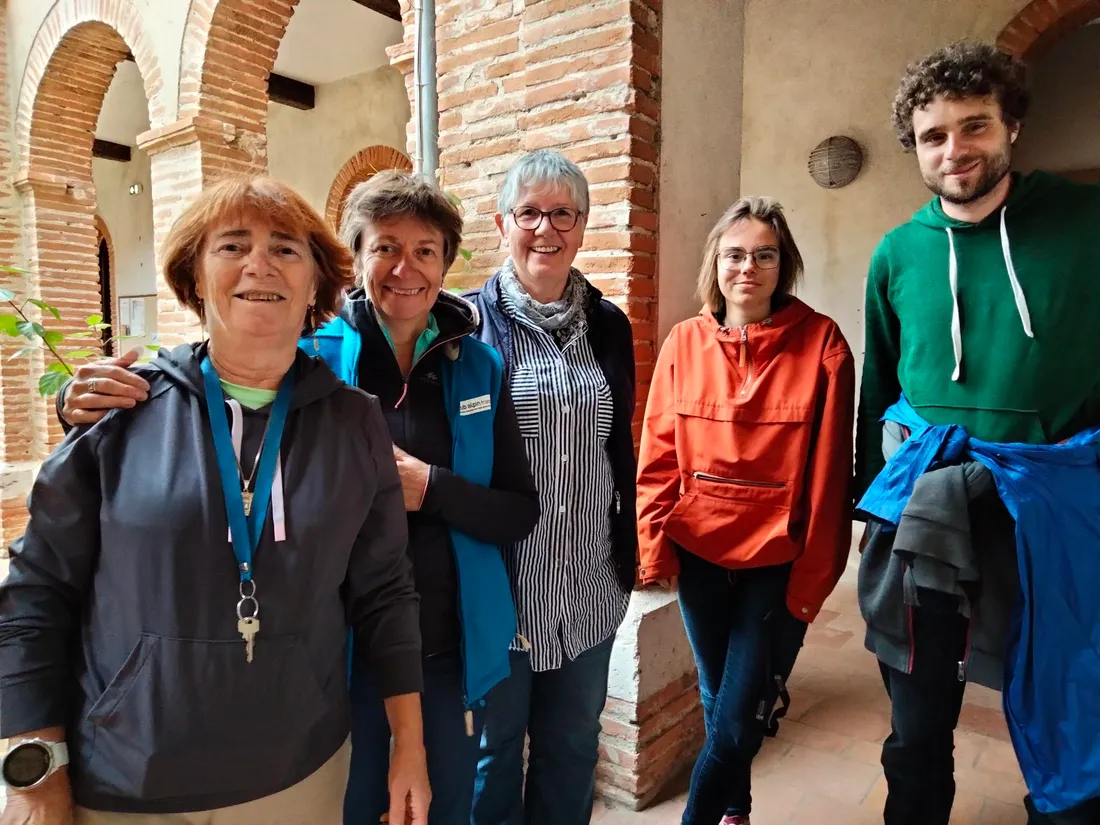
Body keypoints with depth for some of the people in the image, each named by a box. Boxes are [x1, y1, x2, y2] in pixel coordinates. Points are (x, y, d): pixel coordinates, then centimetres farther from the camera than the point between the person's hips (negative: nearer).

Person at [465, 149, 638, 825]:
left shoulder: (609, 325, 5)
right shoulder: (471, 322, -7)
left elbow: (620, 448, 10)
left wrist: (628, 556, 11)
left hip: (590, 585, 4)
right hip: (500, 581, -3)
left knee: (574, 745, 21)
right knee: (494, 747, 16)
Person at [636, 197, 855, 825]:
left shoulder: (821, 343, -9)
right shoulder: (685, 342, -1)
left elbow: (829, 471, -9)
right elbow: (659, 455, 1)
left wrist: (813, 575, -8)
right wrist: (654, 546, -3)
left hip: (778, 560, -3)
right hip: (698, 551, 3)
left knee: (740, 717, 2)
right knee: (717, 699, 20)